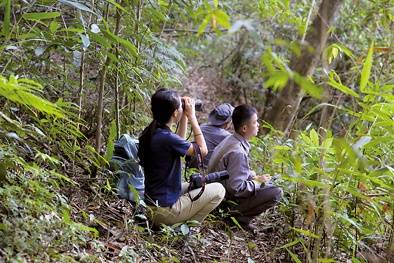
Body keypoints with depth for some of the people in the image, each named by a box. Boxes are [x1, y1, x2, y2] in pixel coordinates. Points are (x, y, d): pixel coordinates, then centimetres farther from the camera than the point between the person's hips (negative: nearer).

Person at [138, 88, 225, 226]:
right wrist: (192, 116, -8)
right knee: (218, 190, 3)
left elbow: (180, 143, 20)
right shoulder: (166, 138, -25)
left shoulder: (149, 133, 1)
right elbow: (203, 150, -13)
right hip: (165, 211, -9)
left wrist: (185, 117, 10)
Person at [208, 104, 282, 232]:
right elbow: (235, 188, -28)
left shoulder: (231, 140, 1)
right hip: (227, 198, -10)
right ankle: (239, 215, -10)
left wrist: (254, 176, 3)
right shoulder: (238, 153, -28)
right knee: (276, 192, -15)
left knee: (268, 184, 19)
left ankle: (236, 212, 9)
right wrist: (257, 182, -13)